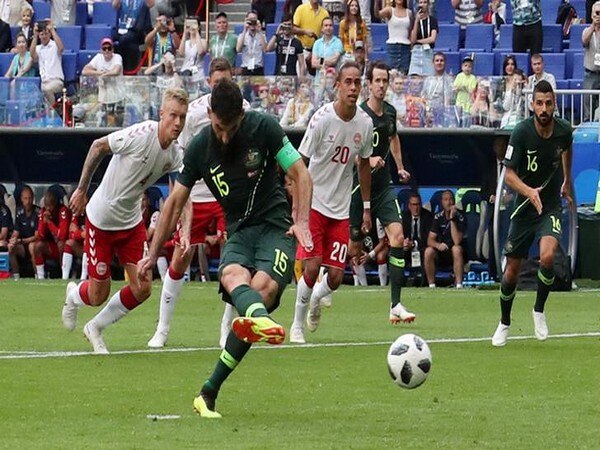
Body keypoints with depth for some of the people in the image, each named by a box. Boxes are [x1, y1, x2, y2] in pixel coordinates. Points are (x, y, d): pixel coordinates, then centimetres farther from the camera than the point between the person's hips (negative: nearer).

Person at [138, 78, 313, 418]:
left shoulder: (264, 128, -5)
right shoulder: (199, 148, 2)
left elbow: (301, 175, 2)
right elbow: (176, 202, 13)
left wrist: (302, 221, -12)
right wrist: (153, 254, 15)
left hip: (276, 226, -2)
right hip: (239, 232, 2)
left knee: (263, 288, -28)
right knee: (232, 276, -33)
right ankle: (262, 321, -71)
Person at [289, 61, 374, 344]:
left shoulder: (365, 123, -2)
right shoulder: (322, 118, -15)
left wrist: (367, 207, 15)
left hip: (341, 209, 4)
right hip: (314, 203, -4)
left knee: (336, 277, -1)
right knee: (312, 266, -13)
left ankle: (316, 299, 34)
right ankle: (297, 324, 8)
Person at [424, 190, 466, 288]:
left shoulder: (459, 216, -10)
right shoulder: (438, 217, 1)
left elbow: (457, 241, -21)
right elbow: (430, 240, -5)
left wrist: (452, 219, -26)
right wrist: (438, 245, -29)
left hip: (454, 254, -3)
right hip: (441, 252, 3)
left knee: (457, 249, -36)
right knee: (428, 251, -27)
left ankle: (459, 285, -35)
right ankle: (431, 285, -20)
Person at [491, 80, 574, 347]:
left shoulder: (564, 131, -9)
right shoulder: (522, 132, -18)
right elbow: (509, 174, -19)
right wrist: (529, 190, -38)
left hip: (551, 207, 1)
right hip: (524, 205, -1)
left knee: (547, 257, -26)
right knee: (512, 270, 4)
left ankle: (539, 310, -1)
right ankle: (504, 323, 29)